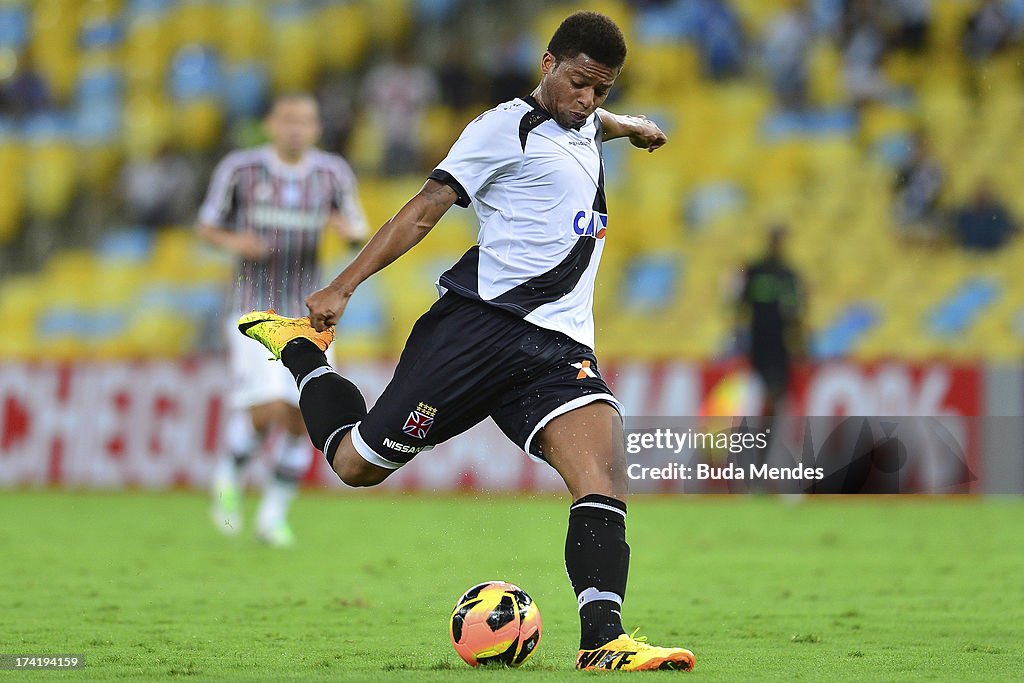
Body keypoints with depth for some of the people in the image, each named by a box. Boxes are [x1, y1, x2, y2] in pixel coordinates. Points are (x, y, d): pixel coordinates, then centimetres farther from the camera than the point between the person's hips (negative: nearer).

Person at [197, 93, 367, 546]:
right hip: (255, 309, -3)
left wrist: (349, 229, -17)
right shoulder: (240, 168, -7)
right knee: (266, 411, -18)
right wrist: (233, 242, -21)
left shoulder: (334, 173, 0)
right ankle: (229, 477, 13)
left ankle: (273, 516, 17)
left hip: (308, 311, 3)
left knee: (302, 417, -1)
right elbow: (207, 226, 2)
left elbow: (360, 233, 8)